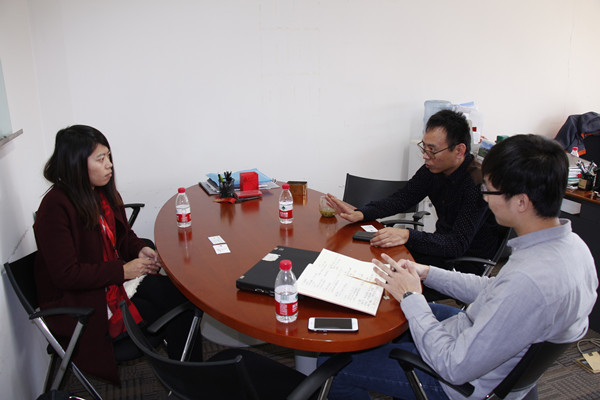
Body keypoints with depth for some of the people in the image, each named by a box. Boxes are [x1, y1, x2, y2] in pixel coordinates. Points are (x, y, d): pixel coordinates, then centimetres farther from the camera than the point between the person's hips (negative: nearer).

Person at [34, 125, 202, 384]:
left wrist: (140, 250, -5)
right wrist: (123, 270, -21)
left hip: (117, 276, 7)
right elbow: (66, 275, -23)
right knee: (170, 316, -18)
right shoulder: (55, 208, -21)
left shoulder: (104, 191, 3)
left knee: (180, 296, -17)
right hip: (78, 299, -7)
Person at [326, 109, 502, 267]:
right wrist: (359, 214, -15)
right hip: (444, 246, 7)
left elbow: (458, 244, -30)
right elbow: (401, 199, 1)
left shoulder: (479, 182, -26)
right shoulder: (433, 168, -5)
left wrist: (408, 236, -43)